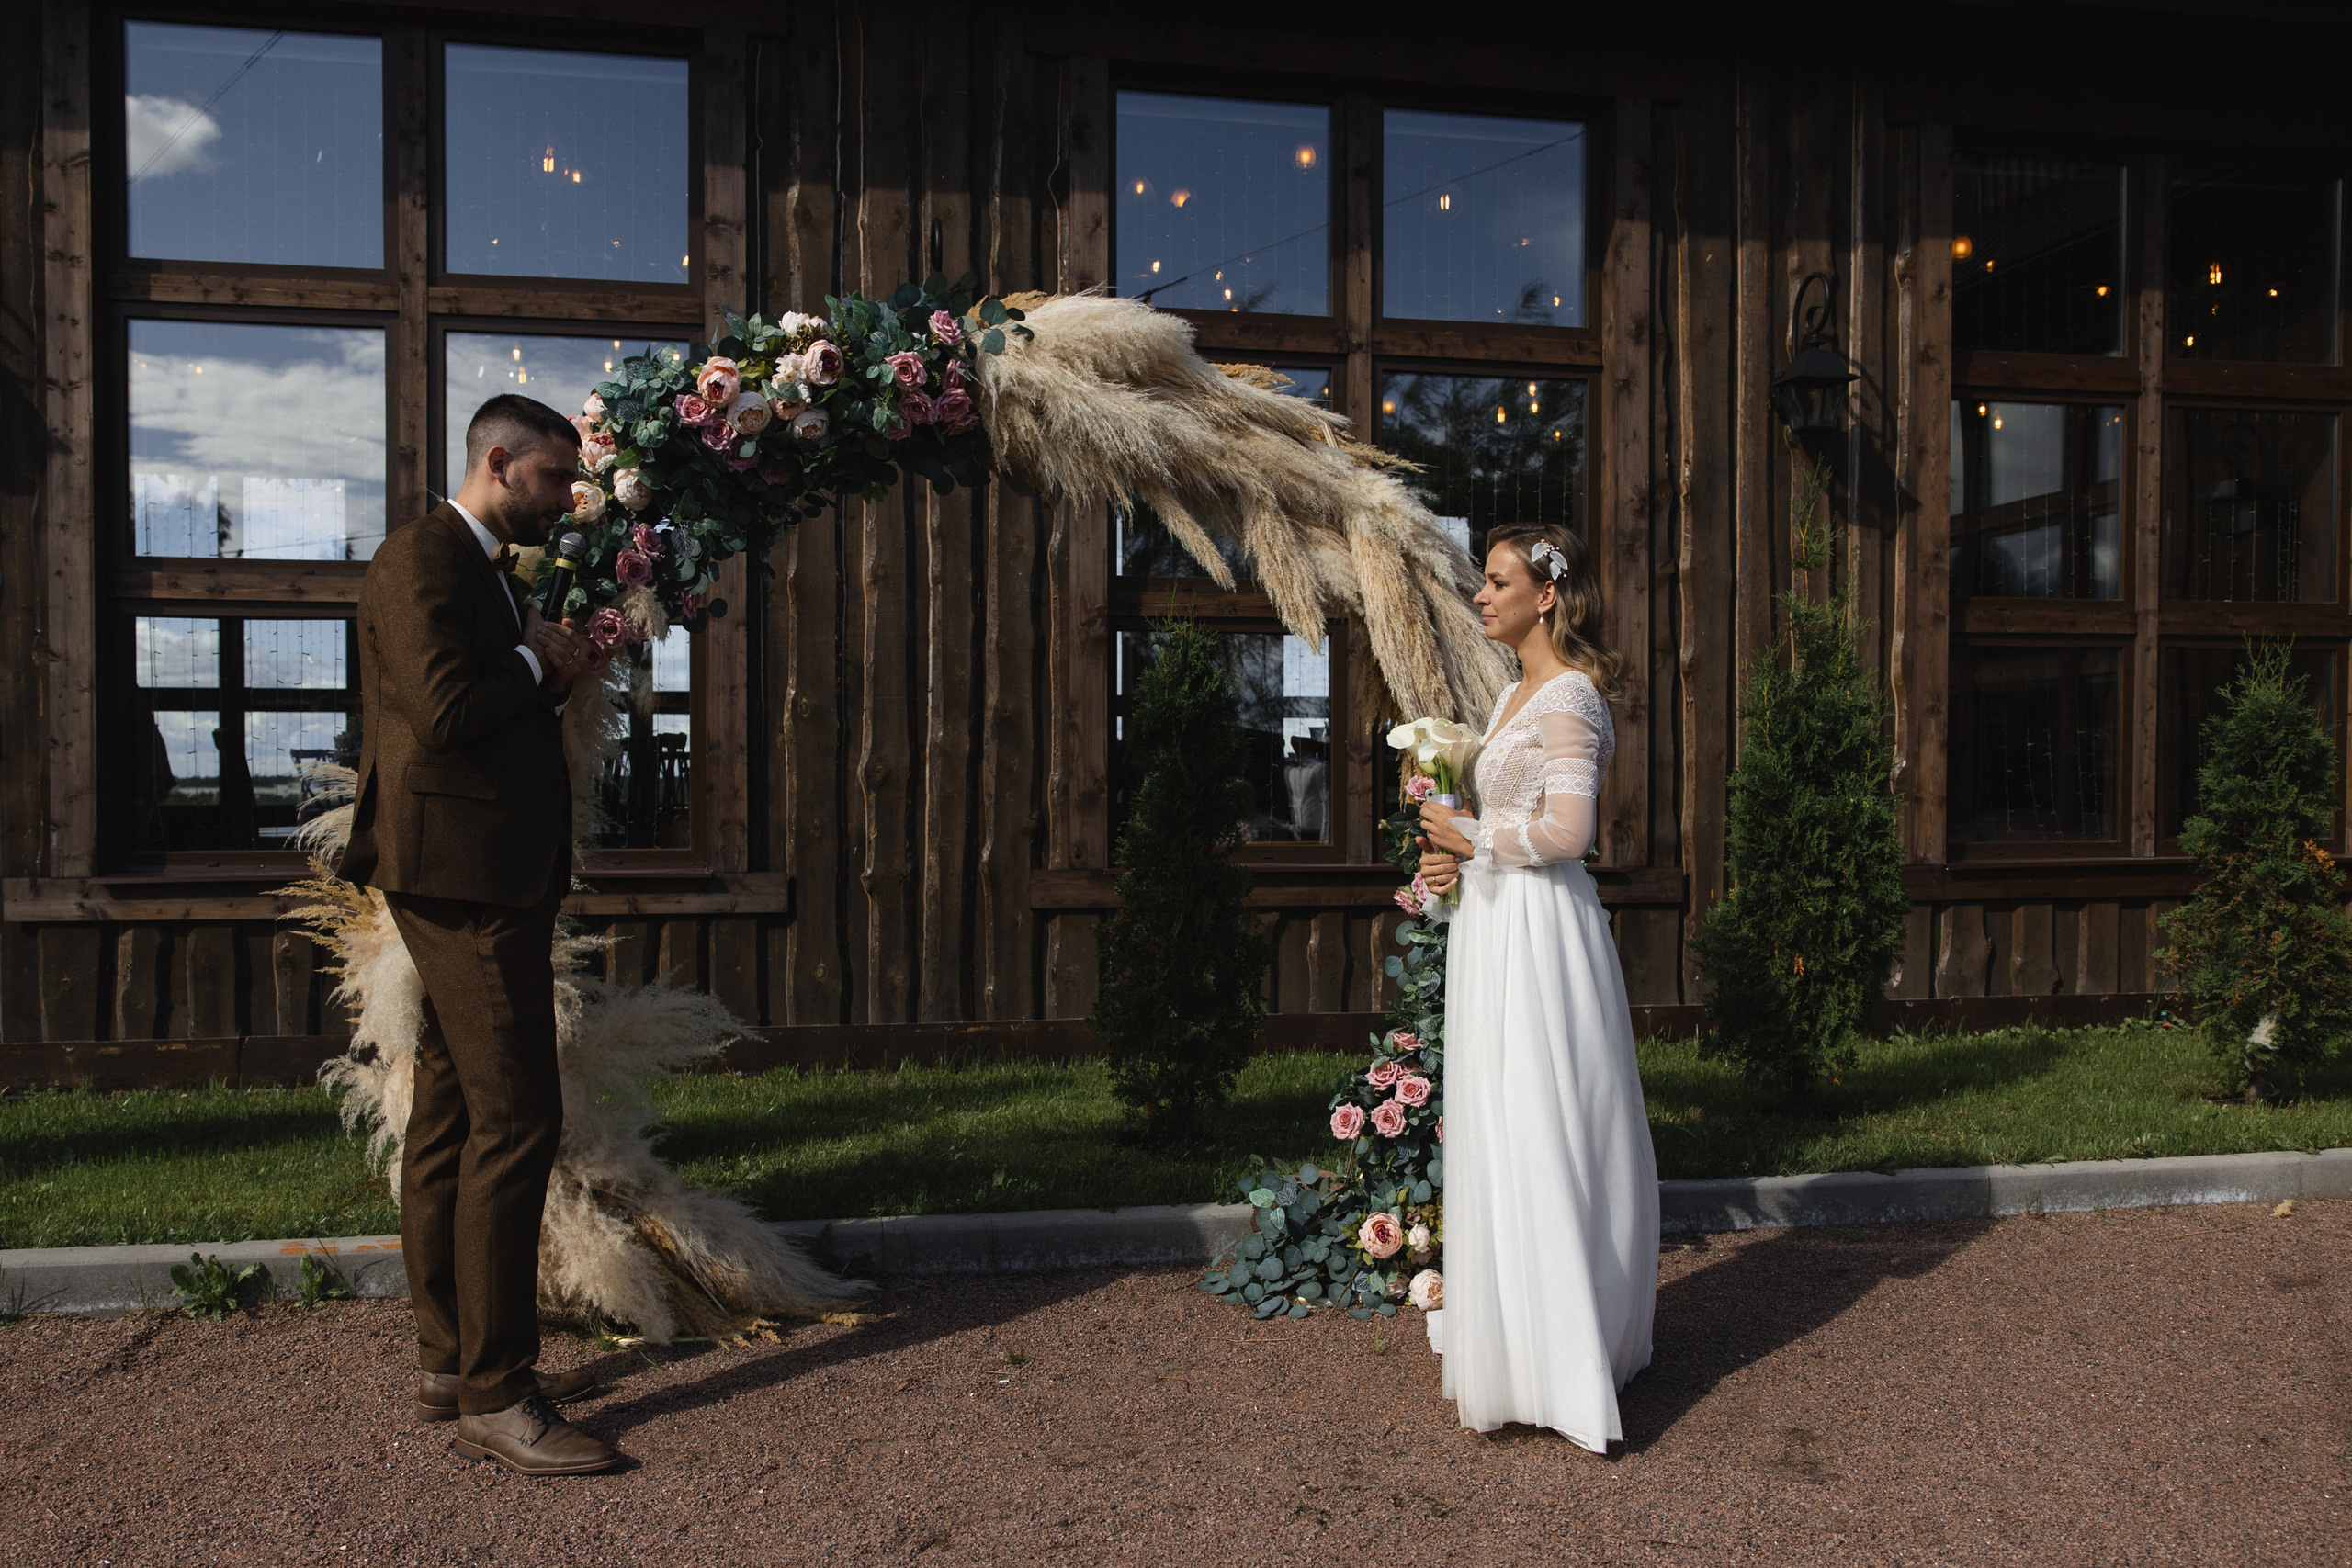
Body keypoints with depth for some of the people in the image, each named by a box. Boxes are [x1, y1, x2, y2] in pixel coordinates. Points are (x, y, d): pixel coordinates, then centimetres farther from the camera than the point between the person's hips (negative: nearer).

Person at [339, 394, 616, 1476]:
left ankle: (450, 1363, 23)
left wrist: (550, 665, 8)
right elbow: (447, 708, -22)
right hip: (461, 871, -11)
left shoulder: (487, 570, 22)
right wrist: (536, 660, -7)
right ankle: (493, 1396, -5)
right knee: (515, 1118, -11)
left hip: (492, 876, 11)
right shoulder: (422, 559, -10)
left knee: (453, 1119, 13)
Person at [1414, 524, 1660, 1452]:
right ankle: (1515, 1351, 23)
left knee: (1536, 1144, -4)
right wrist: (1456, 855, 5)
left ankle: (1549, 1375, 5)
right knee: (1501, 1141, 13)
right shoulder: (1516, 695, 16)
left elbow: (1567, 829, -22)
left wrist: (1474, 839, -10)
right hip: (1494, 928, 10)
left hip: (1537, 933, -10)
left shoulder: (1568, 696, -13)